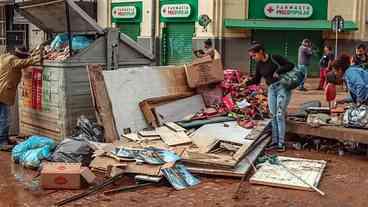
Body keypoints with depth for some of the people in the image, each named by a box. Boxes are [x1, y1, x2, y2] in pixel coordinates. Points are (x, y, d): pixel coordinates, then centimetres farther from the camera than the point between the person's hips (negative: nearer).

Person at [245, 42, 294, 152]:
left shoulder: (275, 58, -12)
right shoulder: (259, 64, 5)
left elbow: (291, 65, -10)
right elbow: (256, 80, 11)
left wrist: (278, 71, -20)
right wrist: (246, 83, -6)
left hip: (283, 87, -6)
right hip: (271, 89, 6)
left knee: (280, 115, -7)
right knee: (273, 116, 7)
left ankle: (281, 143, -1)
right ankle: (274, 141, 15)